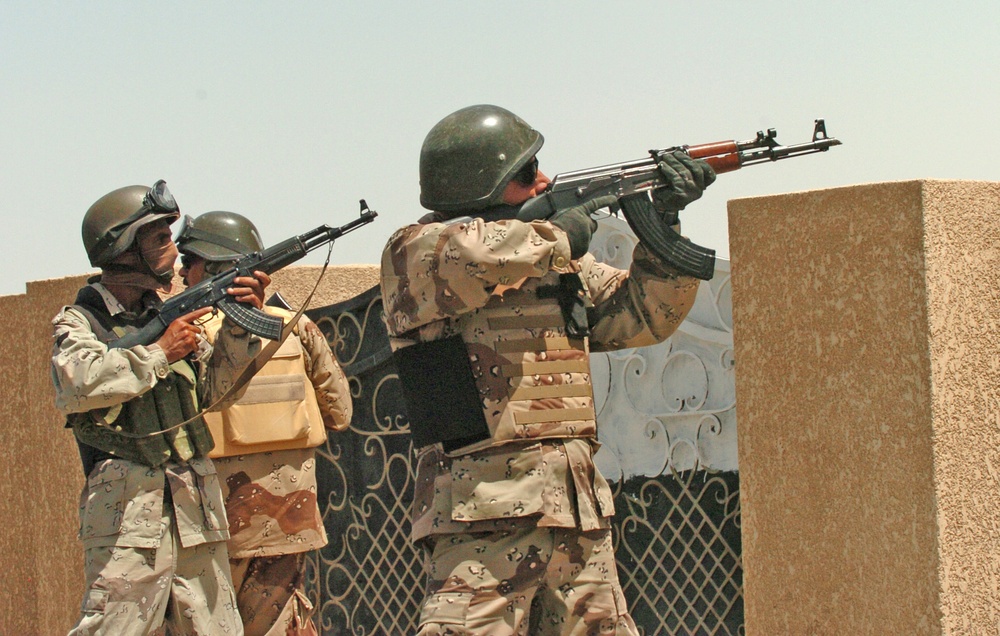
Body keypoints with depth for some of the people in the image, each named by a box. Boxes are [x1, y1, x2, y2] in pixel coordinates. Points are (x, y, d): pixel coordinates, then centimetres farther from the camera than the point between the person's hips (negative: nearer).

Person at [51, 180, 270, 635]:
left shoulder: (171, 315, 17)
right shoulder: (78, 323, 1)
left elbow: (213, 390, 12)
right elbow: (78, 384, -18)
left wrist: (239, 326, -1)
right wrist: (159, 353, -14)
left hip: (198, 509, 6)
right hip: (126, 508, -6)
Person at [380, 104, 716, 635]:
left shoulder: (560, 265, 19)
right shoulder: (413, 254, -2)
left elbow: (642, 316, 22)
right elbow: (472, 257, -23)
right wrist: (563, 230, -7)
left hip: (579, 511, 7)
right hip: (485, 511, -7)